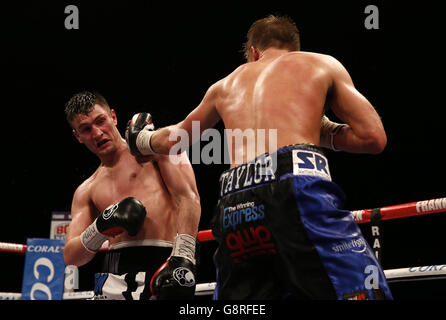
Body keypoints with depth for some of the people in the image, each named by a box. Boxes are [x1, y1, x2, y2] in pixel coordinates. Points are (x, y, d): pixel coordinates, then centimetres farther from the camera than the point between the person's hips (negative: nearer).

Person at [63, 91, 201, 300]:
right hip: (115, 275, 4)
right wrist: (101, 227, -3)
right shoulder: (86, 192, 23)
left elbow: (188, 198, -2)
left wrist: (183, 258, -16)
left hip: (163, 263, -4)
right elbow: (70, 256, 17)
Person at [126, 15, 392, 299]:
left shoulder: (226, 84, 33)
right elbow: (374, 137, 13)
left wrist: (142, 140, 69)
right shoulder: (323, 64, 22)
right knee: (363, 290, -13)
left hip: (234, 206, 5)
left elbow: (173, 140, 47)